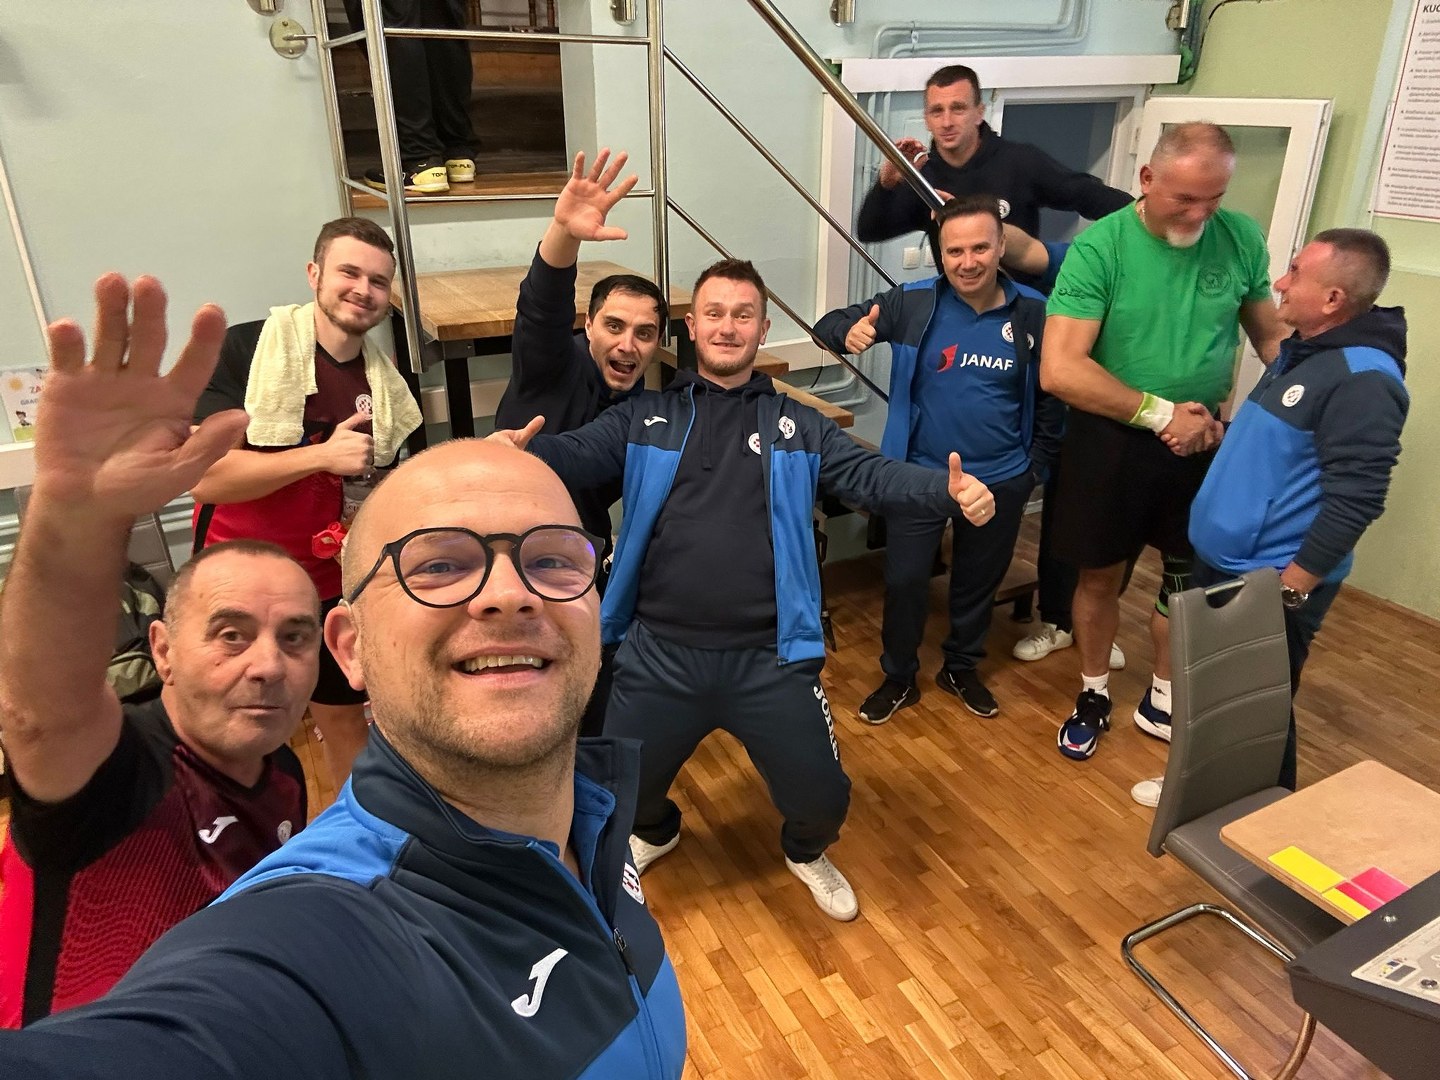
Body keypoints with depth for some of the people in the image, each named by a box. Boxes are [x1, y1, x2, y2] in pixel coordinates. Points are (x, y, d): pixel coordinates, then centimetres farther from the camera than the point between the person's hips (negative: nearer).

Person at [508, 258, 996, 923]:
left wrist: (951, 491, -22)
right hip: (660, 656, 1)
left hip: (770, 660, 0)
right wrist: (520, 450, -31)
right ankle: (655, 832, 52)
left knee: (822, 799, 5)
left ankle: (806, 853, 44)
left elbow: (871, 475, -3)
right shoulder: (645, 419, 6)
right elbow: (575, 455, -7)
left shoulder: (797, 427, 8)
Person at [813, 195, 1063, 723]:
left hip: (1001, 481, 2)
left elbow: (1051, 396, 3)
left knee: (979, 581, 18)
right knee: (904, 580, 4)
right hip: (920, 474, -1)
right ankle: (898, 678, 28)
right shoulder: (912, 303, -12)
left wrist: (1037, 464, 1)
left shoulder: (1032, 313, -9)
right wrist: (848, 332, -33)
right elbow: (829, 323, -10)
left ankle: (961, 668, 42)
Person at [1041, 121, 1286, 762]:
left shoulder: (1242, 238, -6)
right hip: (1111, 438, -3)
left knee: (1189, 576, 16)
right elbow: (1059, 370, -25)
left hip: (1205, 440, 4)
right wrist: (1160, 412, -21)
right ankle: (1093, 695, 34)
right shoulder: (1099, 247, -18)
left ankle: (1164, 701, 37)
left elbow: (1272, 337, 7)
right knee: (1100, 575, 11)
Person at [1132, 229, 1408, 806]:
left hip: (1272, 580, -9)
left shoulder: (1363, 379, -22)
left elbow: (1354, 502, -24)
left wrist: (1289, 589, -22)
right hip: (1220, 559, 9)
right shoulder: (1299, 349, 9)